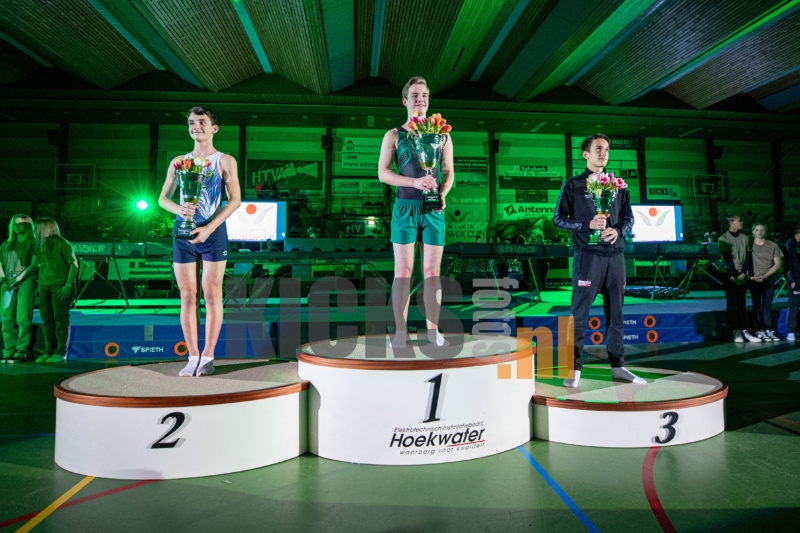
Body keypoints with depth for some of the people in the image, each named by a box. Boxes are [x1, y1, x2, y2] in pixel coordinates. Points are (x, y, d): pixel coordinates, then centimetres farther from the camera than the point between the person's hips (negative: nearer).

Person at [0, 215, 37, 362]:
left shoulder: (33, 243, 5)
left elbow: (33, 265, -4)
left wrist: (18, 278, -11)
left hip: (26, 281, -5)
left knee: (22, 318, -8)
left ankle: (21, 351, -5)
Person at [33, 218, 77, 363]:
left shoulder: (62, 244, -7)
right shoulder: (41, 245, 15)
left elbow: (74, 264, -10)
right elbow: (38, 265, 21)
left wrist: (68, 285, -16)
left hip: (60, 286, -7)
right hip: (44, 286, 7)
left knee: (60, 319, -5)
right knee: (47, 319, 7)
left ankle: (61, 352, -1)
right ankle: (49, 351, 15)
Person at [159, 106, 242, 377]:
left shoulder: (224, 161, 5)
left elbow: (235, 199, -4)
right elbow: (163, 198, 16)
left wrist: (209, 228, -14)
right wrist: (178, 208, -8)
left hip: (212, 232, -4)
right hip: (182, 232, 4)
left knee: (211, 295, -3)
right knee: (187, 296, 3)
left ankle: (207, 357, 3)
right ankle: (192, 357, 10)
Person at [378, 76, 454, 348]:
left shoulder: (442, 135, 13)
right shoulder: (394, 135, 6)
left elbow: (449, 171, 12)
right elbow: (383, 173, -1)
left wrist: (443, 193, -9)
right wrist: (415, 182, -15)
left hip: (433, 209, 2)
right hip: (405, 207, -2)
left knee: (432, 270, 2)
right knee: (403, 270, -2)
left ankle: (433, 330, 8)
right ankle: (400, 331, 2)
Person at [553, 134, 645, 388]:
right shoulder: (572, 185, 4)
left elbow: (629, 218, 15)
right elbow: (558, 218, -1)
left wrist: (617, 231, -7)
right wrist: (586, 225, -15)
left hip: (615, 255, 5)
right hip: (588, 255, -4)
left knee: (616, 313, 9)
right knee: (579, 313, -4)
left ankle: (618, 366, 19)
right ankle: (574, 369, 2)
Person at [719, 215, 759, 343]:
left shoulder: (744, 238, 9)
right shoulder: (724, 238, -5)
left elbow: (748, 256, 5)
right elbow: (727, 258, -10)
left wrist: (744, 272, -7)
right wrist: (733, 275, -15)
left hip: (742, 276, 4)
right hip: (730, 277, -4)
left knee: (742, 304, 5)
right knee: (732, 304, -1)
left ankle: (744, 330, 6)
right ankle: (736, 332, 1)